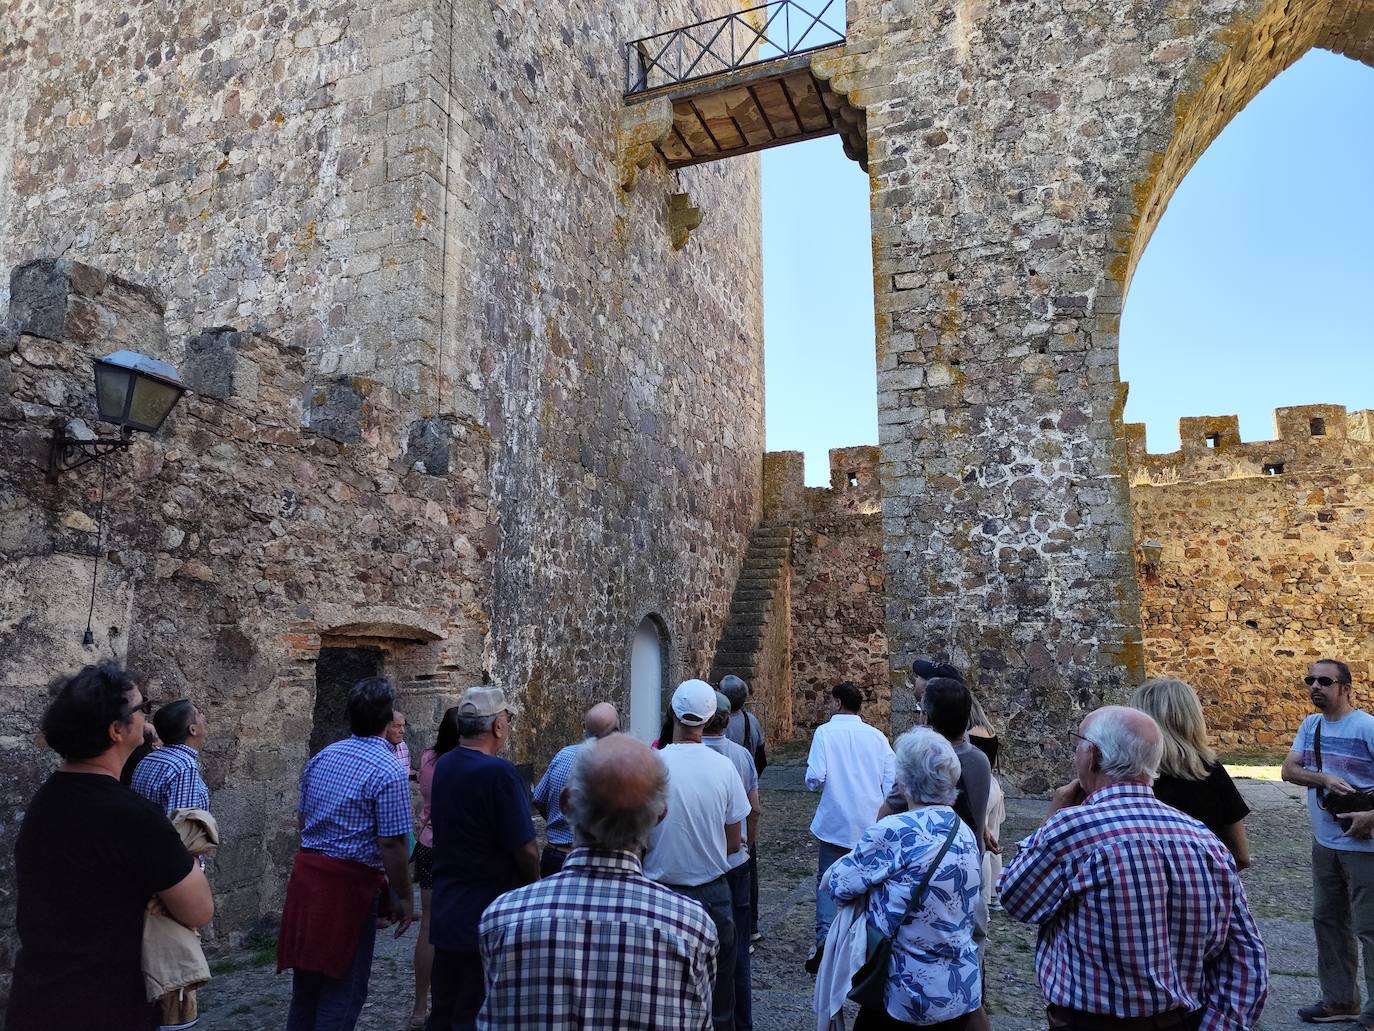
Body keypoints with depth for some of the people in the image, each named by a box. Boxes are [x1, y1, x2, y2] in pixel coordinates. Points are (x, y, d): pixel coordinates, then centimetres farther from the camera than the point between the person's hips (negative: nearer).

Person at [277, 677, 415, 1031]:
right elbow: (391, 845, -18)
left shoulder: (320, 758, 7)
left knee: (306, 986, 20)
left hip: (305, 871, 7)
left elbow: (302, 818, 16)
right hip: (348, 884, -7)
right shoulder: (388, 771, -16)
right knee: (341, 994, 5)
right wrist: (404, 898, -8)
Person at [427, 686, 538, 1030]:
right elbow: (525, 848, -20)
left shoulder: (443, 767, 4)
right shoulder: (498, 773, -21)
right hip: (487, 919, -7)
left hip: (446, 912, 8)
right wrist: (533, 882, 1)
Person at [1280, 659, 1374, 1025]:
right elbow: (1289, 770, 0)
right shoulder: (1311, 725, 7)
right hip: (1324, 844, 7)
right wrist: (1324, 779, -18)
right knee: (1327, 921, 15)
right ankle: (1339, 1000, 28)